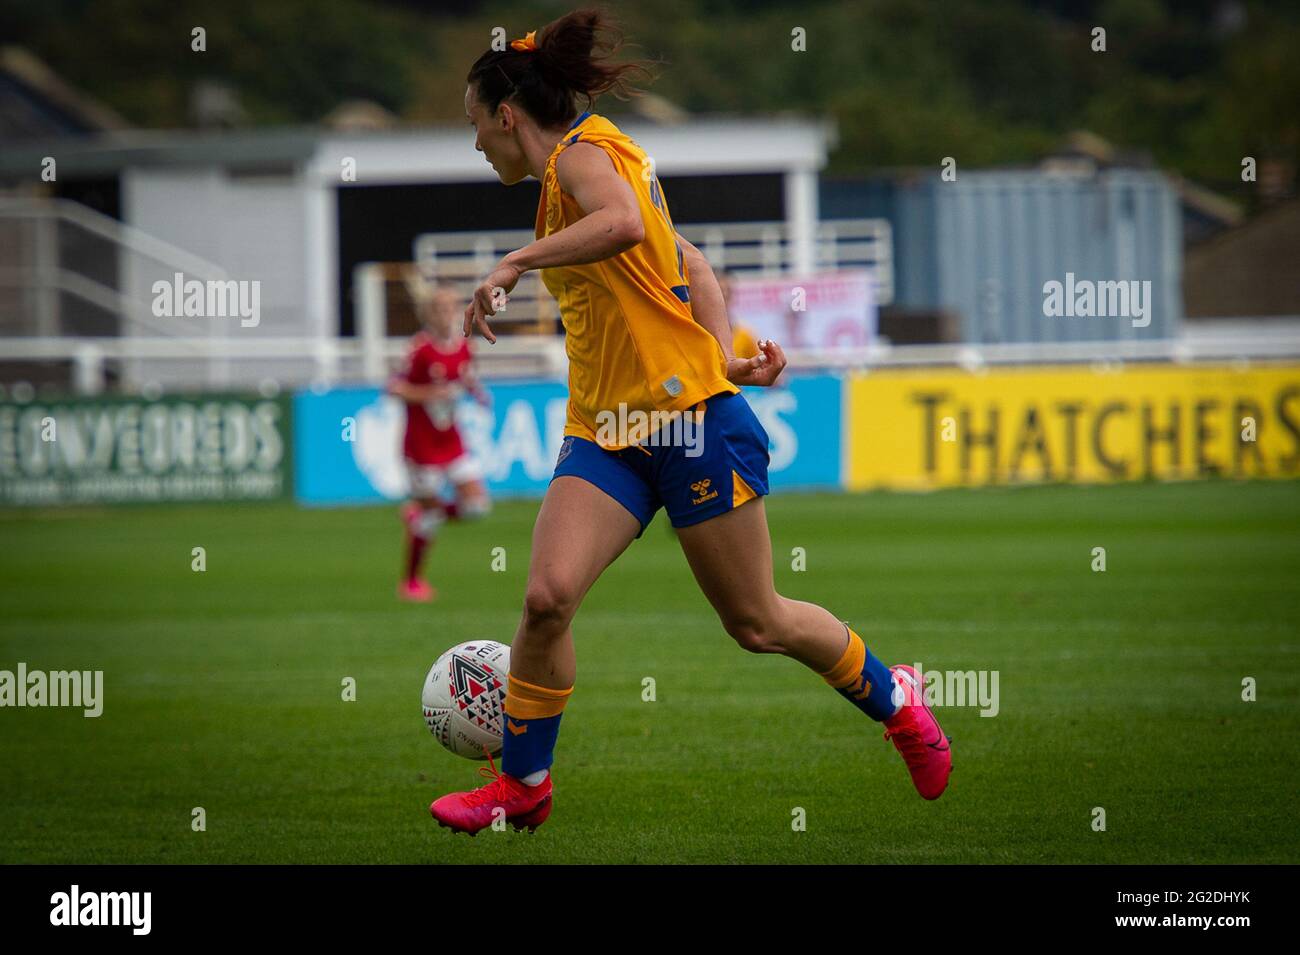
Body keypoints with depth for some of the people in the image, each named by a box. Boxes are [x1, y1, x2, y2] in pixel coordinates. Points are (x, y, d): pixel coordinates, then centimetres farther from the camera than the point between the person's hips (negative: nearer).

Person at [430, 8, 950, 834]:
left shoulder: (585, 148, -9)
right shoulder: (568, 178, 18)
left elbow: (623, 221, -33)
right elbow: (689, 264, 19)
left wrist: (514, 263, -32)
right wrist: (724, 353, 7)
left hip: (690, 415, -8)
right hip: (605, 429, 8)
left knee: (756, 623, 4)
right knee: (548, 595, -12)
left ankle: (896, 700, 27)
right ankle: (524, 783, 0)